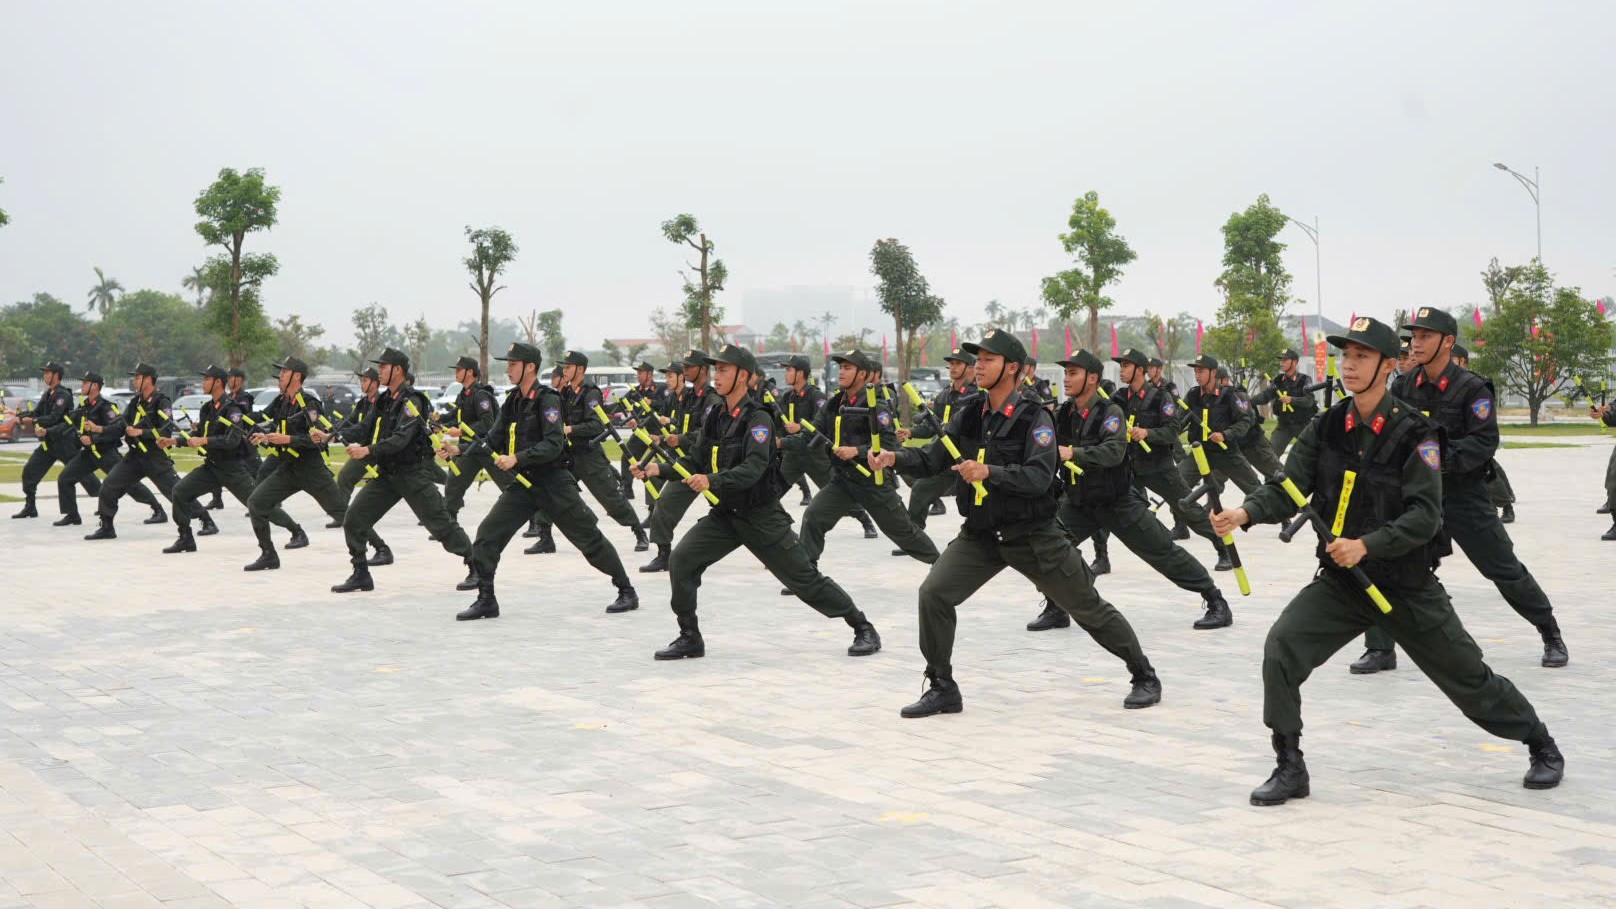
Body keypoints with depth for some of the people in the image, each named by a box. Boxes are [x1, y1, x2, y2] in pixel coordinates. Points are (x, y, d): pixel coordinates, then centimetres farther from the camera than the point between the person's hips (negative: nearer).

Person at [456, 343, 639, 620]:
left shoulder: (547, 399, -14)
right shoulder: (512, 402, 9)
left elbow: (553, 445, -24)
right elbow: (493, 440, 8)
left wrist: (516, 459, -30)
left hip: (554, 482, -7)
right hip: (522, 483, 7)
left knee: (588, 537, 1)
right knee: (488, 533, -5)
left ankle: (627, 592, 13)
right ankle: (486, 600, 3)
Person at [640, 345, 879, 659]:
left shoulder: (758, 419, -17)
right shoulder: (716, 416, 5)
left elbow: (754, 468, -30)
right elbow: (696, 461, 8)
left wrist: (712, 481, -44)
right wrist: (660, 470, -8)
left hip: (760, 514, -6)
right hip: (724, 513, 6)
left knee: (804, 577, -1)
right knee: (681, 560, -10)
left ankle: (863, 629, 13)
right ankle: (690, 638, 3)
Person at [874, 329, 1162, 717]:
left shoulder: (1035, 418, -14)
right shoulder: (970, 415, 2)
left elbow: (1039, 477, -26)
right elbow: (933, 458, -2)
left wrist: (989, 472, -39)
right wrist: (895, 458, -20)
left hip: (1032, 535, -4)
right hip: (980, 533, 5)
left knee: (1088, 607, 5)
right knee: (933, 594, -12)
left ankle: (1144, 678, 24)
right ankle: (942, 689, 1)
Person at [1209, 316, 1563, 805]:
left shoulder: (1415, 433, -15)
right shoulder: (1327, 427, -2)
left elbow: (1425, 515, -21)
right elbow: (1288, 489, -8)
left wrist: (1366, 546, -34)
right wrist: (1246, 512, -27)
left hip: (1407, 585, -3)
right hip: (1339, 580, 3)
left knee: (1468, 678, 7)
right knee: (1281, 648, -17)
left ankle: (1543, 747, 33)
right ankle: (1290, 769, -4)